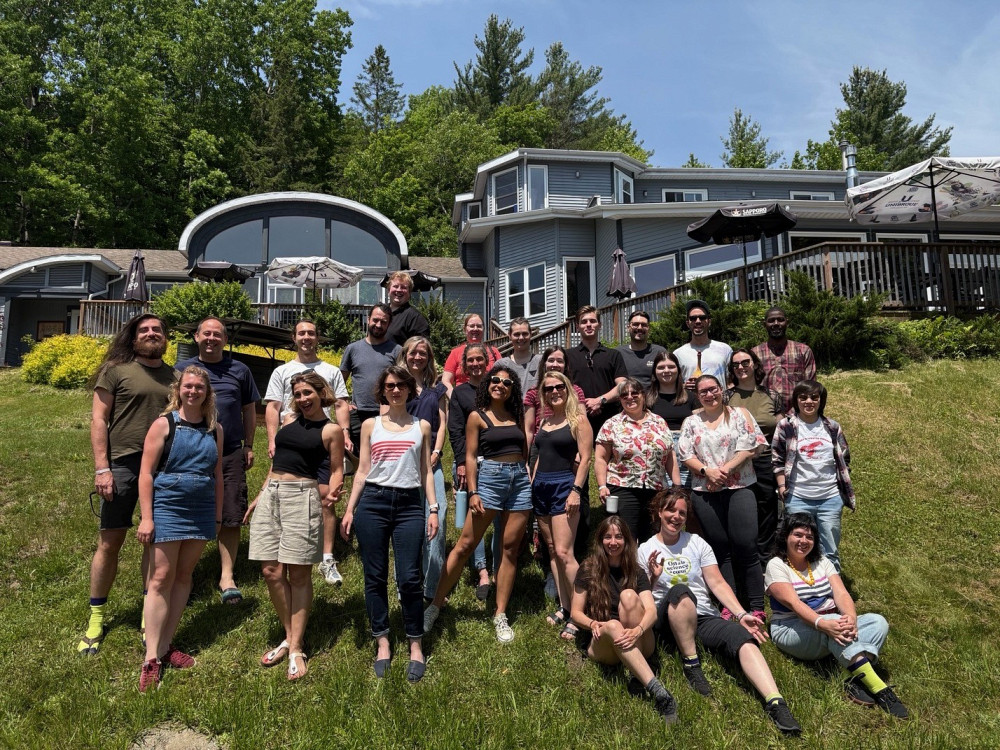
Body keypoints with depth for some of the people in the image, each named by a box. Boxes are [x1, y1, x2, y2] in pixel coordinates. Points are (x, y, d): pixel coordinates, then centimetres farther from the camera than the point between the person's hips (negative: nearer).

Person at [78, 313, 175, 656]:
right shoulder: (116, 370, 0)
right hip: (122, 465, -3)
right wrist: (101, 469, -9)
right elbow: (98, 419, -3)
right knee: (109, 542, 4)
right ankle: (96, 619, 19)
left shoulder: (174, 376, 10)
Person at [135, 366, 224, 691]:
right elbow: (146, 473, -6)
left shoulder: (216, 429, 6)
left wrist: (218, 516, 12)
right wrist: (146, 517, -11)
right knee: (161, 579, -2)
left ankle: (165, 644, 22)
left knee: (183, 577, 10)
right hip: (167, 509, -4)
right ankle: (152, 658, 3)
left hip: (201, 512, 4)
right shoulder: (164, 424, -5)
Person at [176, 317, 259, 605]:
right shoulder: (182, 369, 9)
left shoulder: (239, 370, 10)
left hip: (231, 454, 0)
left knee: (231, 517, -2)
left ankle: (227, 576, 6)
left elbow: (249, 409, 14)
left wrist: (248, 446, 10)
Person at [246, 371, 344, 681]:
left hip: (302, 498, -5)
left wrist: (332, 494, -19)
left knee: (299, 574, -1)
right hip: (271, 495, 6)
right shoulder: (289, 420, 15)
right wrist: (260, 496, 21)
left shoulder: (331, 430, 0)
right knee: (272, 572, 3)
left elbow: (337, 470, 1)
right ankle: (289, 637, 20)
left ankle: (296, 648, 8)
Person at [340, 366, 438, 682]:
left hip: (409, 505, 0)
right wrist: (349, 509, 4)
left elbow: (426, 472, 11)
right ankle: (383, 643, 20)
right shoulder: (371, 425, 10)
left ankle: (416, 646, 11)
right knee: (375, 577, 5)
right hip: (373, 502, 1)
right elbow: (362, 471, 10)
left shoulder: (422, 426, 11)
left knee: (409, 578, -4)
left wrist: (433, 509, 3)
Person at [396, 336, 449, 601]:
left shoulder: (437, 389, 17)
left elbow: (442, 423, 12)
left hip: (430, 460, 2)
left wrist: (435, 454, -2)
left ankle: (433, 584, -4)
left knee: (439, 511, -13)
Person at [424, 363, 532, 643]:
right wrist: (473, 492, -11)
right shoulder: (477, 416, 2)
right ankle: (435, 605, 5)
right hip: (490, 477, -4)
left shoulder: (516, 415, 14)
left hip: (520, 480, 4)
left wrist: (531, 482, 11)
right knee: (465, 545, -5)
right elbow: (470, 456, -3)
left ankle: (500, 615, 12)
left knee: (510, 549, 4)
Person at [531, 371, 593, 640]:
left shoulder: (578, 420, -4)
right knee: (551, 550, 8)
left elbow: (585, 458, -10)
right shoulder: (544, 421, 16)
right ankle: (564, 607, 16)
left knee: (563, 552, -12)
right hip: (541, 486, 7)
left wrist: (576, 490, -18)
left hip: (564, 485, -7)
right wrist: (532, 483, 14)